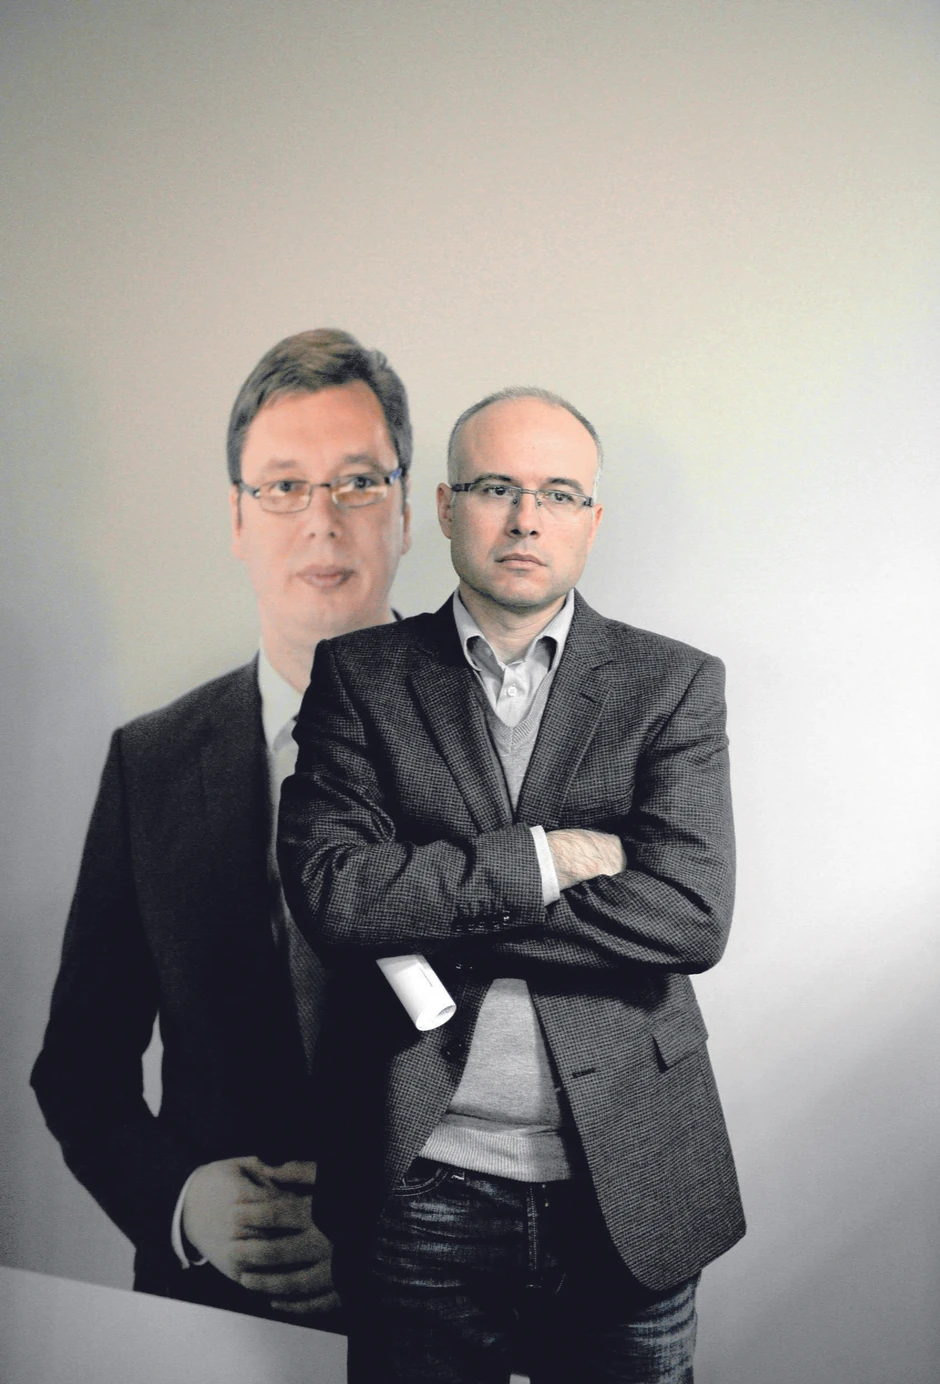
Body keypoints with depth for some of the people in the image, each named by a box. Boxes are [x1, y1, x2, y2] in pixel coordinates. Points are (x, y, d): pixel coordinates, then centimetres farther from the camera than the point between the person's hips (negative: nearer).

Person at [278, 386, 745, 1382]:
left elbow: (693, 916, -13)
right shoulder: (359, 675, 1)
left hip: (625, 1193, 1)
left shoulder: (675, 684, 0)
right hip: (420, 1189, 0)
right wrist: (542, 858, -15)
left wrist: (424, 913, -13)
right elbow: (329, 891, -11)